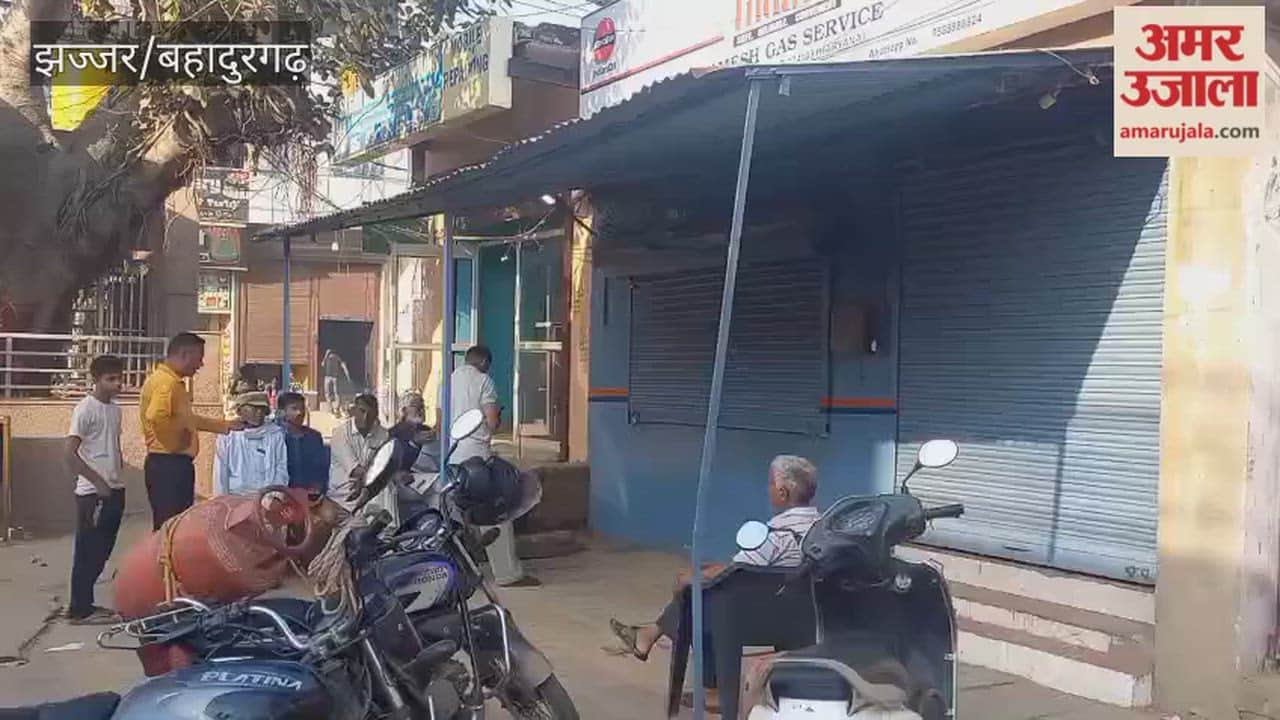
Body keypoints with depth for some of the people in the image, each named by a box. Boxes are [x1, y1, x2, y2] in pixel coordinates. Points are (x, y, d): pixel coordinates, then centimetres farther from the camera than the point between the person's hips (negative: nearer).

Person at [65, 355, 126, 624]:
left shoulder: (115, 409, 12)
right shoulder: (85, 409, -12)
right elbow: (70, 453, -17)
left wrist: (117, 481, 12)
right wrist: (97, 482, -17)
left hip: (114, 490, 8)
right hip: (93, 493, -8)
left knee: (102, 551, 13)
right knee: (87, 552, -1)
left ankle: (84, 603, 23)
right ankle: (80, 609, 7)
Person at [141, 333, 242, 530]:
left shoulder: (175, 382, 18)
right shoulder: (166, 382, -16)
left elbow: (188, 419, 30)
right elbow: (156, 417, -33)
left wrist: (226, 425, 29)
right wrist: (176, 442, -19)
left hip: (175, 464, 10)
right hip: (169, 464, -10)